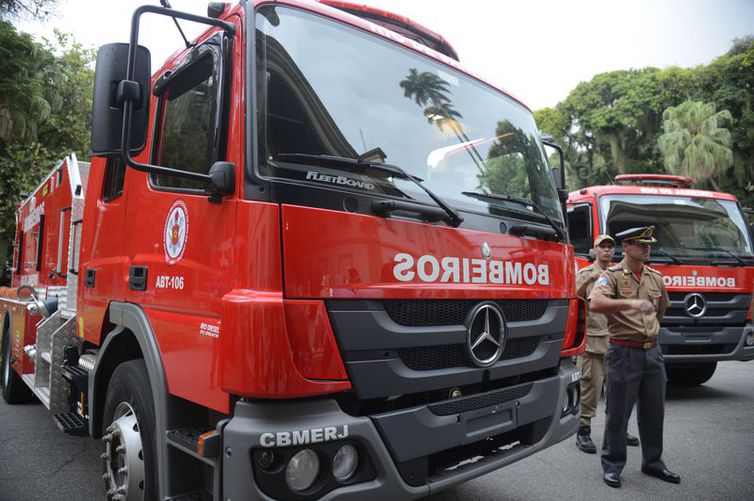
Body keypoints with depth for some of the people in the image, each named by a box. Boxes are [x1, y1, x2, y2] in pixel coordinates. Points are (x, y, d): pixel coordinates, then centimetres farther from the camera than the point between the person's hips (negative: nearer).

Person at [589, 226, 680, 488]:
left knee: (654, 412, 17)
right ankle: (612, 466, 17)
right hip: (624, 353, -6)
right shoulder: (612, 275, -10)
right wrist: (629, 302, -39)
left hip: (653, 352, 6)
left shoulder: (656, 278, 10)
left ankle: (652, 461, 34)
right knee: (618, 414, 3)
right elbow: (595, 303, -29)